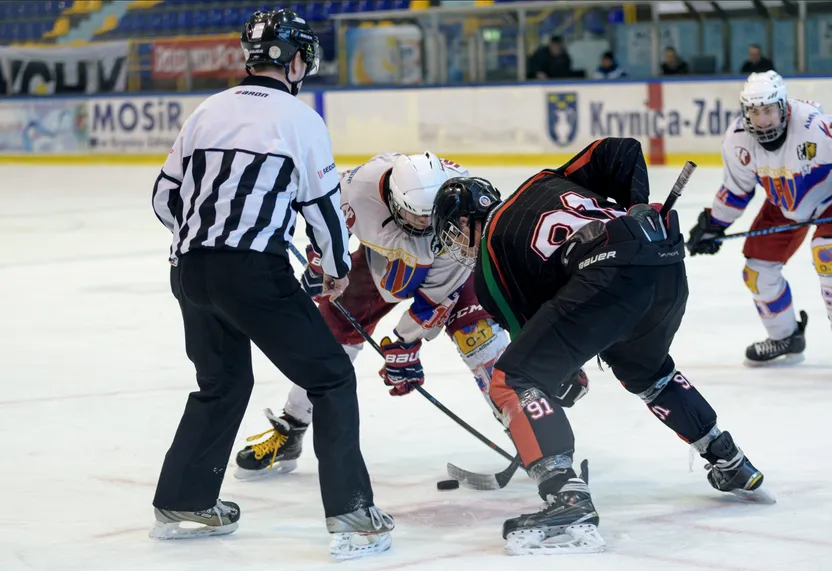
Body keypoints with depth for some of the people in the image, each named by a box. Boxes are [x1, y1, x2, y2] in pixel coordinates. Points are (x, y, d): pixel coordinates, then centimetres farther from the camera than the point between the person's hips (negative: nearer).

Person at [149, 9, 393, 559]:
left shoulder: (208, 111, 15)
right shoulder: (297, 117, -1)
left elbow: (166, 197, 18)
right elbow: (324, 201, 1)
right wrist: (338, 266, 18)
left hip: (190, 268, 7)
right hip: (254, 271, -7)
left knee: (223, 382, 26)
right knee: (331, 377, 3)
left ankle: (182, 503, 31)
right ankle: (351, 514, -5)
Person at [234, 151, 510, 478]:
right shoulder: (362, 185, -37)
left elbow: (436, 292, -30)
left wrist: (406, 344, -26)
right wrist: (320, 264, -2)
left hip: (448, 264, -2)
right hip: (380, 257, 2)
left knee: (475, 333, -22)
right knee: (331, 333, 1)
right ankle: (288, 433, 16)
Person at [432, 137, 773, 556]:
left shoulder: (489, 257, 17)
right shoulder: (546, 182, 31)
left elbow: (527, 330, 18)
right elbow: (622, 153, 23)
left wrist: (563, 379, 34)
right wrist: (637, 213, 28)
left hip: (608, 273, -8)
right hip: (668, 263, 8)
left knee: (513, 380, -1)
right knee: (642, 368, 36)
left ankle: (569, 504, -17)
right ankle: (731, 467, 45)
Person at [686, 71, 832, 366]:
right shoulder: (737, 139, -18)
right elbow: (736, 187, -2)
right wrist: (713, 225, 1)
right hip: (784, 203, 6)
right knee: (758, 269, 3)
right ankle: (785, 339, 26)